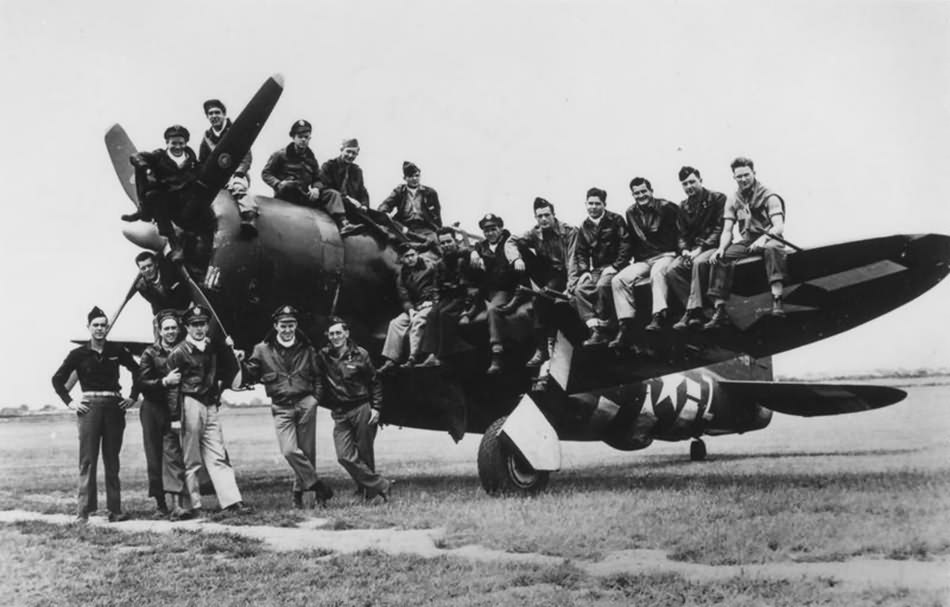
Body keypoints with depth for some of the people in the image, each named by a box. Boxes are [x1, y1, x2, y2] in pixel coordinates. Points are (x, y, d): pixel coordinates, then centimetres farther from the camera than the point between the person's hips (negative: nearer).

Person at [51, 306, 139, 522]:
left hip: (114, 407, 2)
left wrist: (133, 397, 9)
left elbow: (137, 371, 18)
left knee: (112, 460, 5)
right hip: (89, 406, -2)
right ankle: (84, 510, -3)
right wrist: (70, 402, 0)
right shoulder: (78, 354, 1)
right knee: (87, 459, -6)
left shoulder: (117, 351, 6)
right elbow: (58, 379, 8)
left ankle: (115, 509, 7)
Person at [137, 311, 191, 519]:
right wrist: (165, 381, -21)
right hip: (154, 411, 0)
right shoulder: (150, 354, 1)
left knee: (172, 455, -10)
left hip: (174, 413, 0)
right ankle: (160, 503, 15)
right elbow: (142, 383, -9)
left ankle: (177, 503, -15)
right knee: (155, 458, 5)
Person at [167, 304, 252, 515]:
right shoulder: (179, 352, -6)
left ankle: (232, 500, 0)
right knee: (191, 460, 0)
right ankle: (192, 504, 6)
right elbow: (171, 384, -10)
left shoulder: (211, 347, 15)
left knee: (218, 456, 3)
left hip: (210, 406, 6)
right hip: (190, 405, -6)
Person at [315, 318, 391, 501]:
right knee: (345, 456, -12)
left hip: (362, 410, -2)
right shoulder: (323, 357, 3)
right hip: (340, 414, 2)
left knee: (365, 455, 3)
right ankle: (381, 485, -6)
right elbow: (318, 383, 3)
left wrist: (376, 408, -1)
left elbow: (375, 383, 6)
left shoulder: (360, 354, 0)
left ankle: (369, 492, 17)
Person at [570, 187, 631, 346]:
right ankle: (595, 329, -28)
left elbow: (625, 244, -6)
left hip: (613, 267, -5)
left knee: (602, 286, -35)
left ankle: (602, 330, -27)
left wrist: (615, 266, -15)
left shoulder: (615, 220, 1)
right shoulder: (584, 227, 16)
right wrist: (584, 271, 0)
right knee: (580, 290, -22)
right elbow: (580, 253, 17)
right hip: (595, 269, 5)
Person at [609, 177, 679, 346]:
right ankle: (626, 327, -22)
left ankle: (659, 316, -47)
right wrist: (632, 256, 14)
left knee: (657, 271, -40)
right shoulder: (631, 213, 14)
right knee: (618, 280, -18)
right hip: (643, 260, 5)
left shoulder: (666, 207, -2)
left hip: (666, 255, -5)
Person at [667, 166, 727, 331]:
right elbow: (681, 235, 15)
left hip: (712, 246, -5)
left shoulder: (718, 199, -1)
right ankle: (695, 311, -23)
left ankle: (693, 311, -36)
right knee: (671, 271, -22)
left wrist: (701, 248, -18)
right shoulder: (683, 207, 17)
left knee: (699, 263, -38)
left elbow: (720, 229, -8)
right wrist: (684, 250, -8)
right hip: (692, 250, 6)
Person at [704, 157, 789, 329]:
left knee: (773, 248, -40)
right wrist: (721, 248, -18)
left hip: (768, 239, -4)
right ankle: (719, 312, -24)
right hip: (746, 242, 4)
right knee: (719, 258, -21)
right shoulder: (733, 202, 9)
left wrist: (764, 238, -38)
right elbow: (727, 231, 4)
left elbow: (779, 226, -17)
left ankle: (777, 302, -46)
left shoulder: (769, 197, -5)